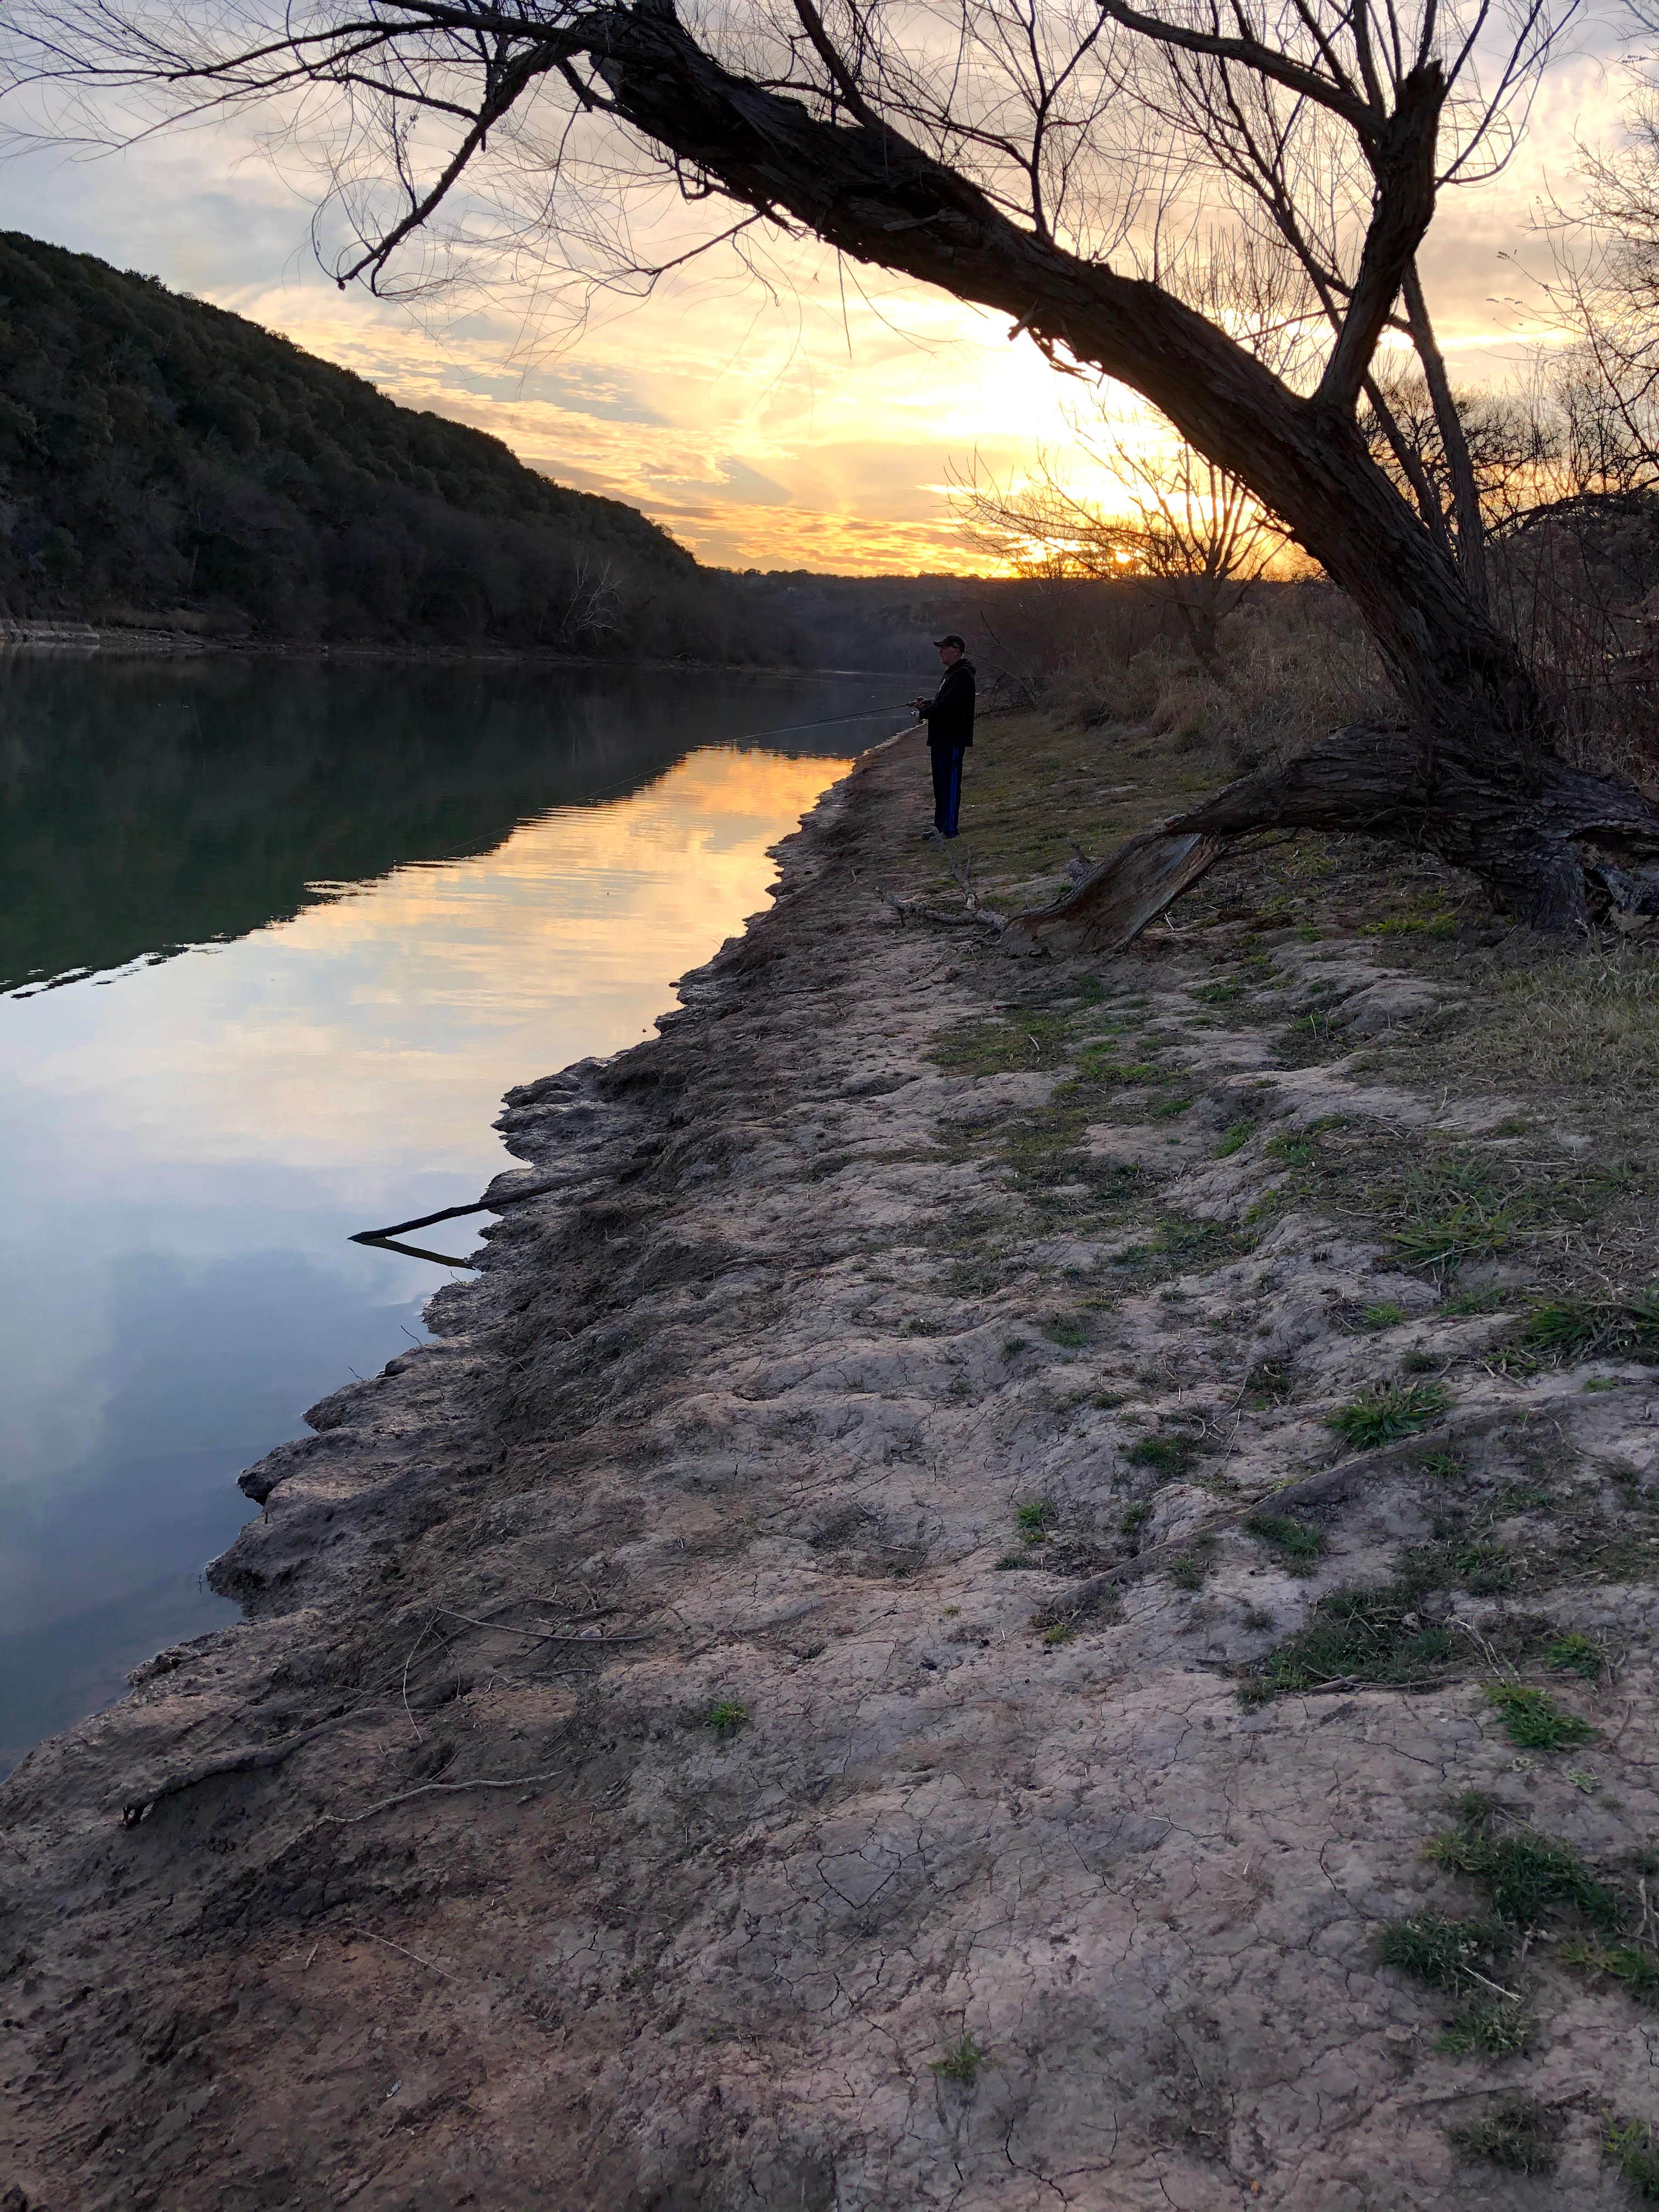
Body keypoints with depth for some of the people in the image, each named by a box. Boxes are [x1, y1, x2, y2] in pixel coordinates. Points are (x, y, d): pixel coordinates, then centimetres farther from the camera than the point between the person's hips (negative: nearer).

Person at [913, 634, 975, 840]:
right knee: (940, 783, 15)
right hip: (941, 738, 11)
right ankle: (940, 825, 22)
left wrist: (924, 712, -10)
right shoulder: (950, 673, 19)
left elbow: (947, 706, -23)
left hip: (953, 739, -11)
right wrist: (928, 704, 6)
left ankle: (949, 828, -6)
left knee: (950, 783, -8)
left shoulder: (963, 675, -15)